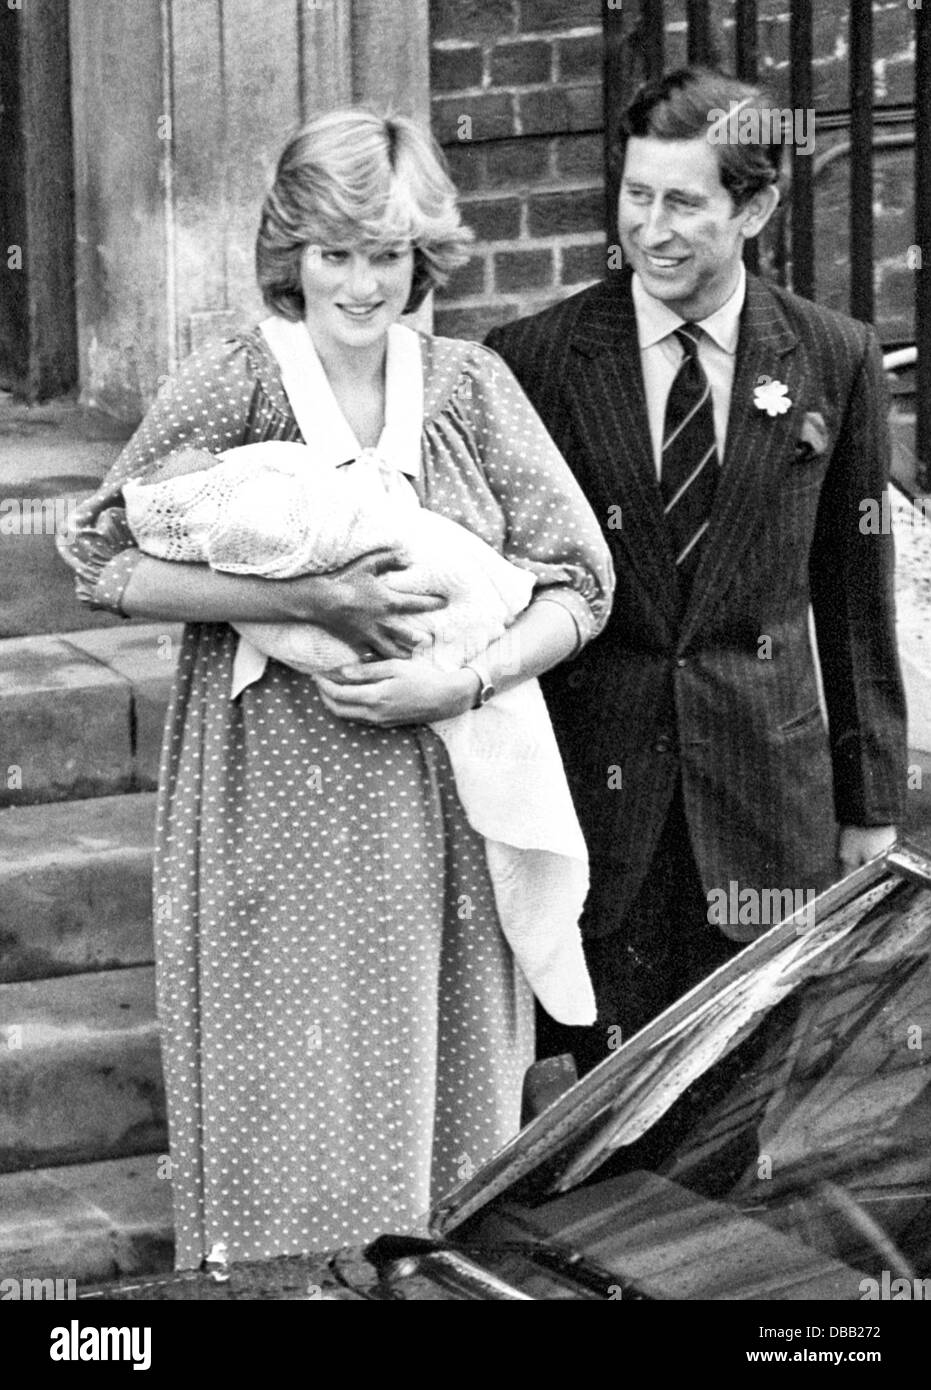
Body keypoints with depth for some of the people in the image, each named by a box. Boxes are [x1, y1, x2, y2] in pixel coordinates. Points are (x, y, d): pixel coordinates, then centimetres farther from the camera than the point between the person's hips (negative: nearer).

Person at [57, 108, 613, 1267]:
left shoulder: (470, 388, 3)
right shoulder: (228, 387, -5)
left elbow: (578, 582, 4)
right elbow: (104, 558, -10)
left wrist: (462, 684, -13)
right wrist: (308, 599, -19)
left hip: (440, 810, 3)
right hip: (275, 813, -2)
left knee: (443, 1088, 10)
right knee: (294, 1099, 2)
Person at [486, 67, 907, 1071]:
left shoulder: (834, 362, 3)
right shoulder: (533, 359, -2)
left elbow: (856, 597, 8)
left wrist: (871, 802, 9)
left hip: (766, 790, 1)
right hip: (592, 784, -1)